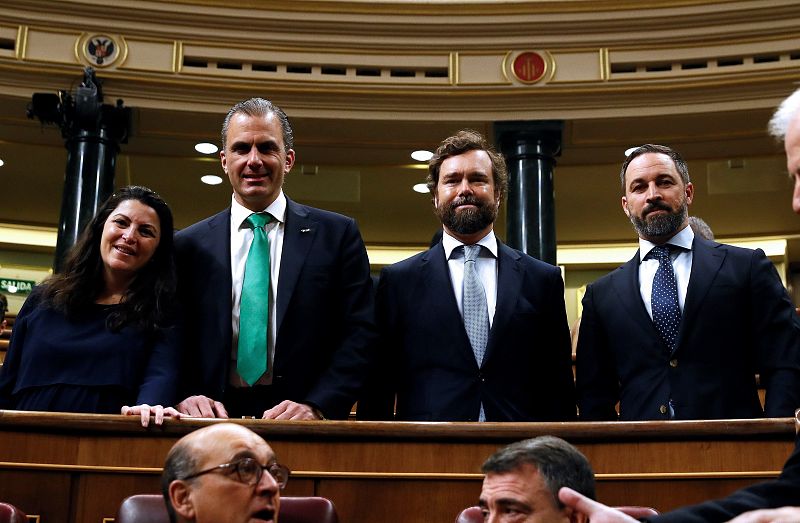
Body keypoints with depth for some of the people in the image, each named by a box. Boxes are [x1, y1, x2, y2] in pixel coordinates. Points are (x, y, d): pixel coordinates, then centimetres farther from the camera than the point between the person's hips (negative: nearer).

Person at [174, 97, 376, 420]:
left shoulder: (337, 234, 7)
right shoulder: (189, 245, 11)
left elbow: (359, 333, 1)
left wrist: (316, 407, -12)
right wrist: (186, 396, -10)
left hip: (305, 425, -2)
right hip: (216, 420, 2)